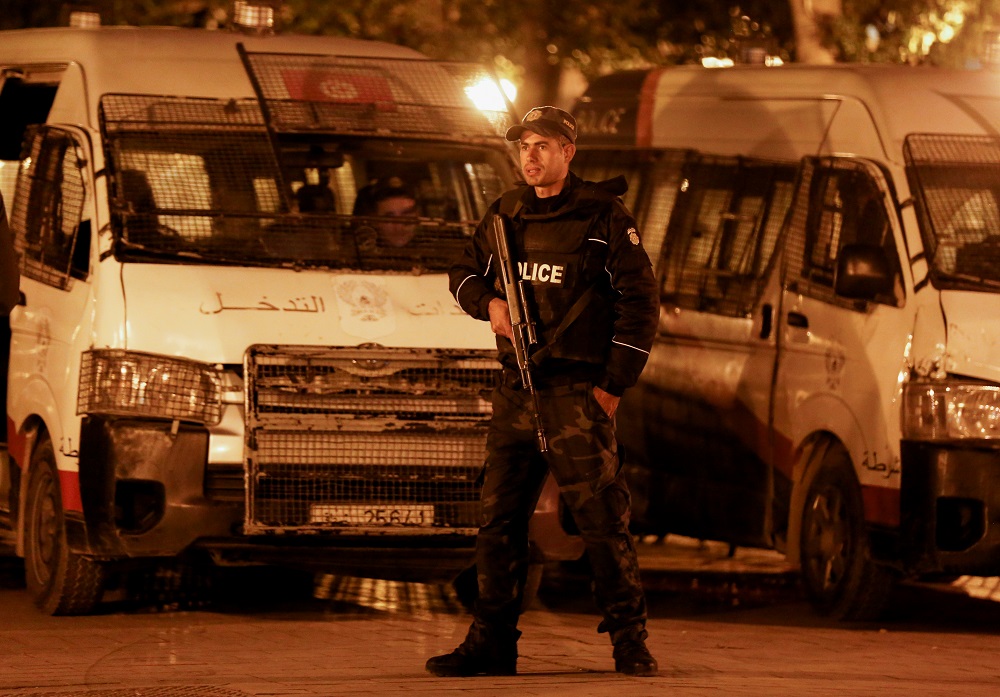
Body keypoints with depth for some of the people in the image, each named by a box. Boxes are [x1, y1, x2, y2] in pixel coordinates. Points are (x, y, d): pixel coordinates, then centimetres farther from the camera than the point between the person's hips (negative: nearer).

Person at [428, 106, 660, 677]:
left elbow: (641, 301, -4)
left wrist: (615, 384, -8)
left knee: (602, 517, -10)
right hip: (517, 389, 6)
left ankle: (631, 641, -4)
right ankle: (492, 643, 12)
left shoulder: (603, 216, -3)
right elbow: (465, 271, 28)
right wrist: (488, 303, 4)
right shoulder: (506, 214, 13)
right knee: (499, 518, 6)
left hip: (578, 390, -6)